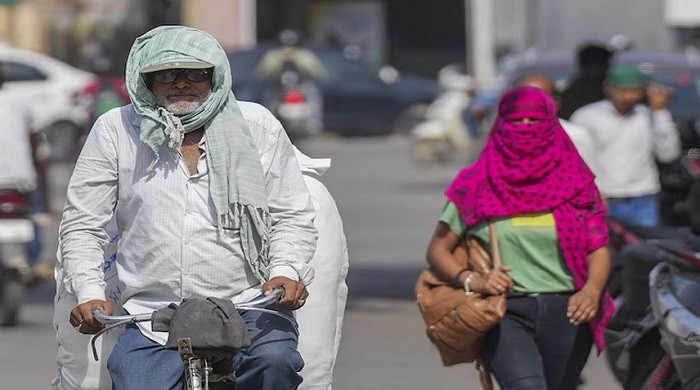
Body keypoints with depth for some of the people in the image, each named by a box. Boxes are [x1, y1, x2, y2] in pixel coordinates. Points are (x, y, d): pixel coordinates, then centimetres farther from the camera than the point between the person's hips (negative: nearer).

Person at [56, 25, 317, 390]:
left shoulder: (256, 125, 9)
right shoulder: (115, 130, 8)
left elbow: (292, 216, 11)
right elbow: (80, 226, 9)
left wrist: (286, 272, -9)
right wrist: (90, 294, -6)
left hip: (247, 309, -1)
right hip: (148, 322, 1)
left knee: (274, 361, -32)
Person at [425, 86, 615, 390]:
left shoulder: (574, 182, 9)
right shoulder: (477, 187, 5)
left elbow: (599, 248, 4)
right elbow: (437, 250, 8)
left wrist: (592, 290, -17)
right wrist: (472, 281, -12)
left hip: (566, 315, 3)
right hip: (505, 315, -3)